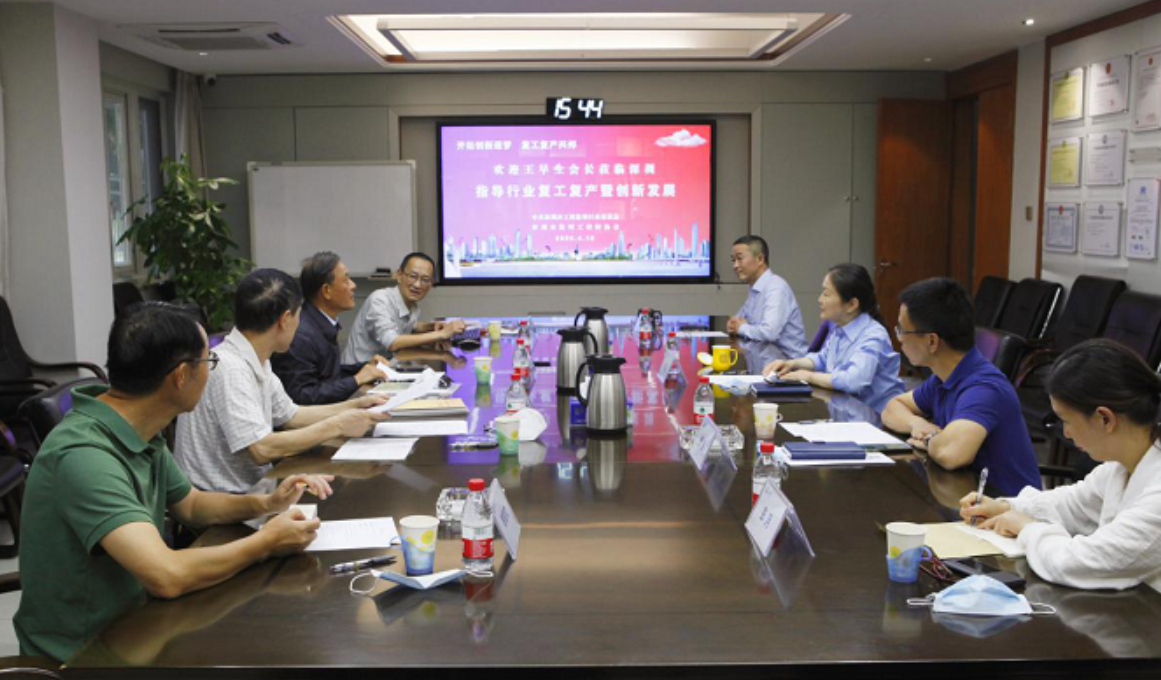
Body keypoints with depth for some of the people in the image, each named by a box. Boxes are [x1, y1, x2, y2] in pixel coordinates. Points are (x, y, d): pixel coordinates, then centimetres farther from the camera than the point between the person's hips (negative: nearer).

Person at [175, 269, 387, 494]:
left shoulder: (255, 361, 6)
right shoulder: (230, 369, -21)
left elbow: (290, 416, 18)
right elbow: (262, 450, -25)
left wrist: (354, 406, 9)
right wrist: (337, 426, -17)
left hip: (250, 487, 8)